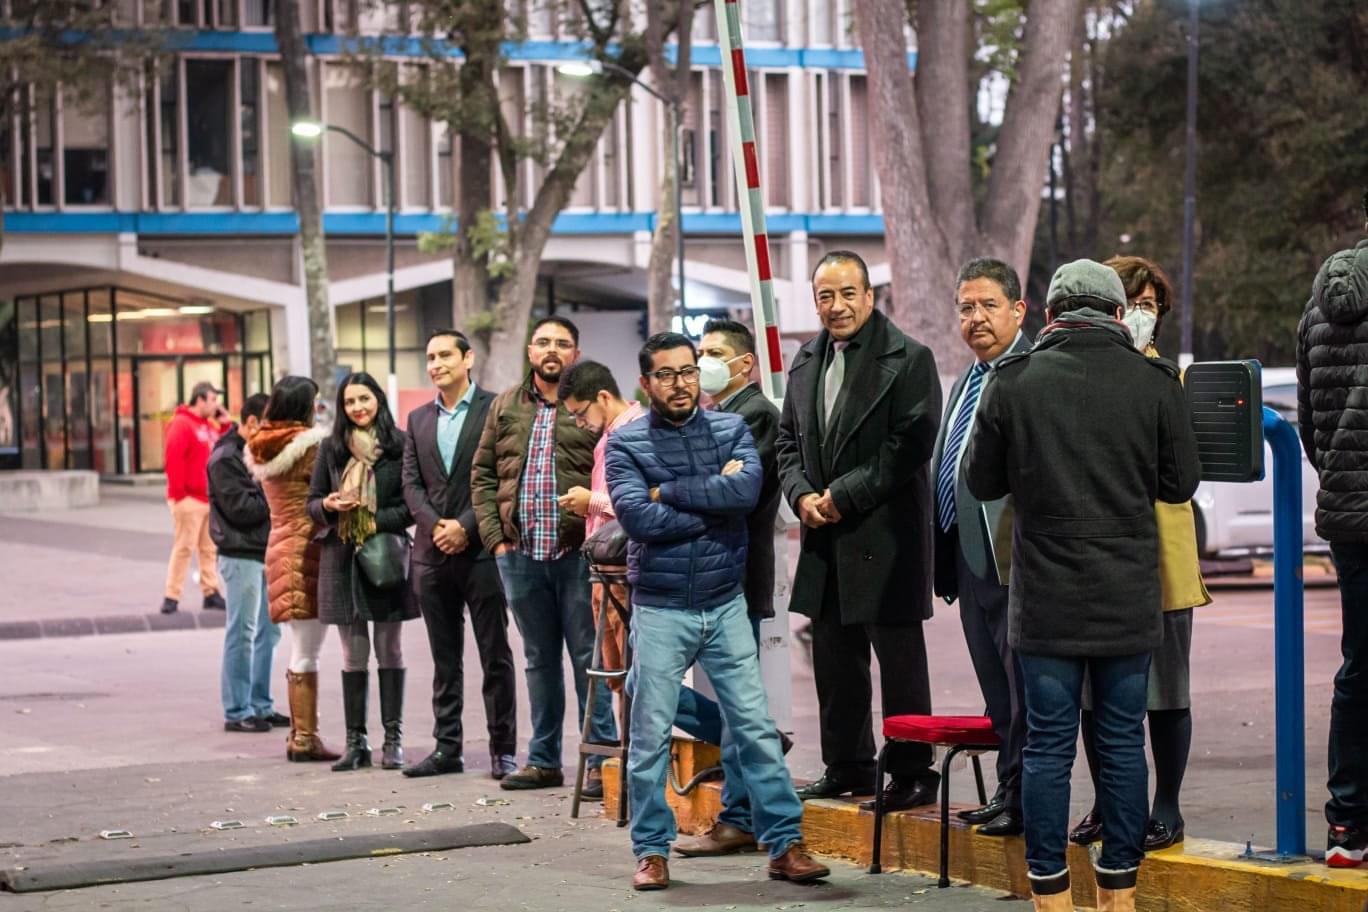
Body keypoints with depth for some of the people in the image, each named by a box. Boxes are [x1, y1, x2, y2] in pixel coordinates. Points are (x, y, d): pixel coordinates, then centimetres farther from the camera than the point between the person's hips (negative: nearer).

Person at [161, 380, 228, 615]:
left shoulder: (211, 426, 18)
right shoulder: (182, 424, -10)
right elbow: (173, 459, -17)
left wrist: (225, 425, 8)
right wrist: (178, 491, -18)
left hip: (210, 497, 8)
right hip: (189, 498, -8)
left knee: (209, 549, 9)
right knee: (184, 547, -8)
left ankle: (211, 593, 14)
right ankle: (172, 597, -6)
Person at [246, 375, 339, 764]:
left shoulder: (262, 450, 11)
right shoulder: (309, 446, -13)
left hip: (280, 546, 8)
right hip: (307, 550, -8)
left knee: (299, 650, 16)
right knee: (306, 652, -6)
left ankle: (299, 733, 19)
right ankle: (305, 739, -4)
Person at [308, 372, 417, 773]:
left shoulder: (400, 444, -2)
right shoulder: (331, 448, 7)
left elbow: (413, 503, -2)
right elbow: (312, 502, 13)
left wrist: (377, 521, -13)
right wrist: (328, 506, -8)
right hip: (342, 558, 2)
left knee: (389, 649, 3)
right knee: (353, 653, 5)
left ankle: (393, 739, 7)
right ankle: (356, 740, 8)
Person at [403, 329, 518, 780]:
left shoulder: (494, 408, -2)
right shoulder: (418, 419, 15)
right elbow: (411, 484, 10)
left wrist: (465, 526, -13)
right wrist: (437, 525, -7)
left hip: (481, 550, -5)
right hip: (433, 552, 5)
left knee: (495, 655, -1)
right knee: (444, 658, 9)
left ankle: (502, 750, 3)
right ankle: (447, 747, 13)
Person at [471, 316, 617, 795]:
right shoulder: (505, 406, 12)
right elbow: (483, 475, 13)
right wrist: (494, 536, 3)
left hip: (578, 553, -4)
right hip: (520, 554, 4)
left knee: (589, 657, 0)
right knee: (540, 659, 13)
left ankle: (601, 760, 5)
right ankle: (543, 760, 20)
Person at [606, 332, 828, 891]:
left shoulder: (731, 430, 4)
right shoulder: (625, 443, -3)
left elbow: (747, 489, -15)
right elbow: (637, 517, -18)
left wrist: (669, 491, -13)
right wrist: (713, 502, -13)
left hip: (725, 607, 2)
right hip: (660, 612, -2)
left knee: (757, 728, 2)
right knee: (650, 737, 4)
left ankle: (784, 844, 7)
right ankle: (652, 851, 14)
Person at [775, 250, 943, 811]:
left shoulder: (908, 359, -9)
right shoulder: (807, 361, 13)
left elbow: (912, 444, -16)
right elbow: (788, 439, 18)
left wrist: (845, 495, -16)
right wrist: (801, 495, -1)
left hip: (886, 533, -7)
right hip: (826, 535, 7)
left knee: (900, 659, -3)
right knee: (835, 658, 13)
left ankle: (912, 774, 4)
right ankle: (847, 768, 23)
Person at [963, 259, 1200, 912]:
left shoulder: (1012, 381, -4)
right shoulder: (1154, 382, -3)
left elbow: (981, 481, 3)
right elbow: (1181, 482, 3)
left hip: (1045, 600, 0)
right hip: (1129, 598, 1)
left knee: (1048, 745, 4)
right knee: (1122, 742, 8)